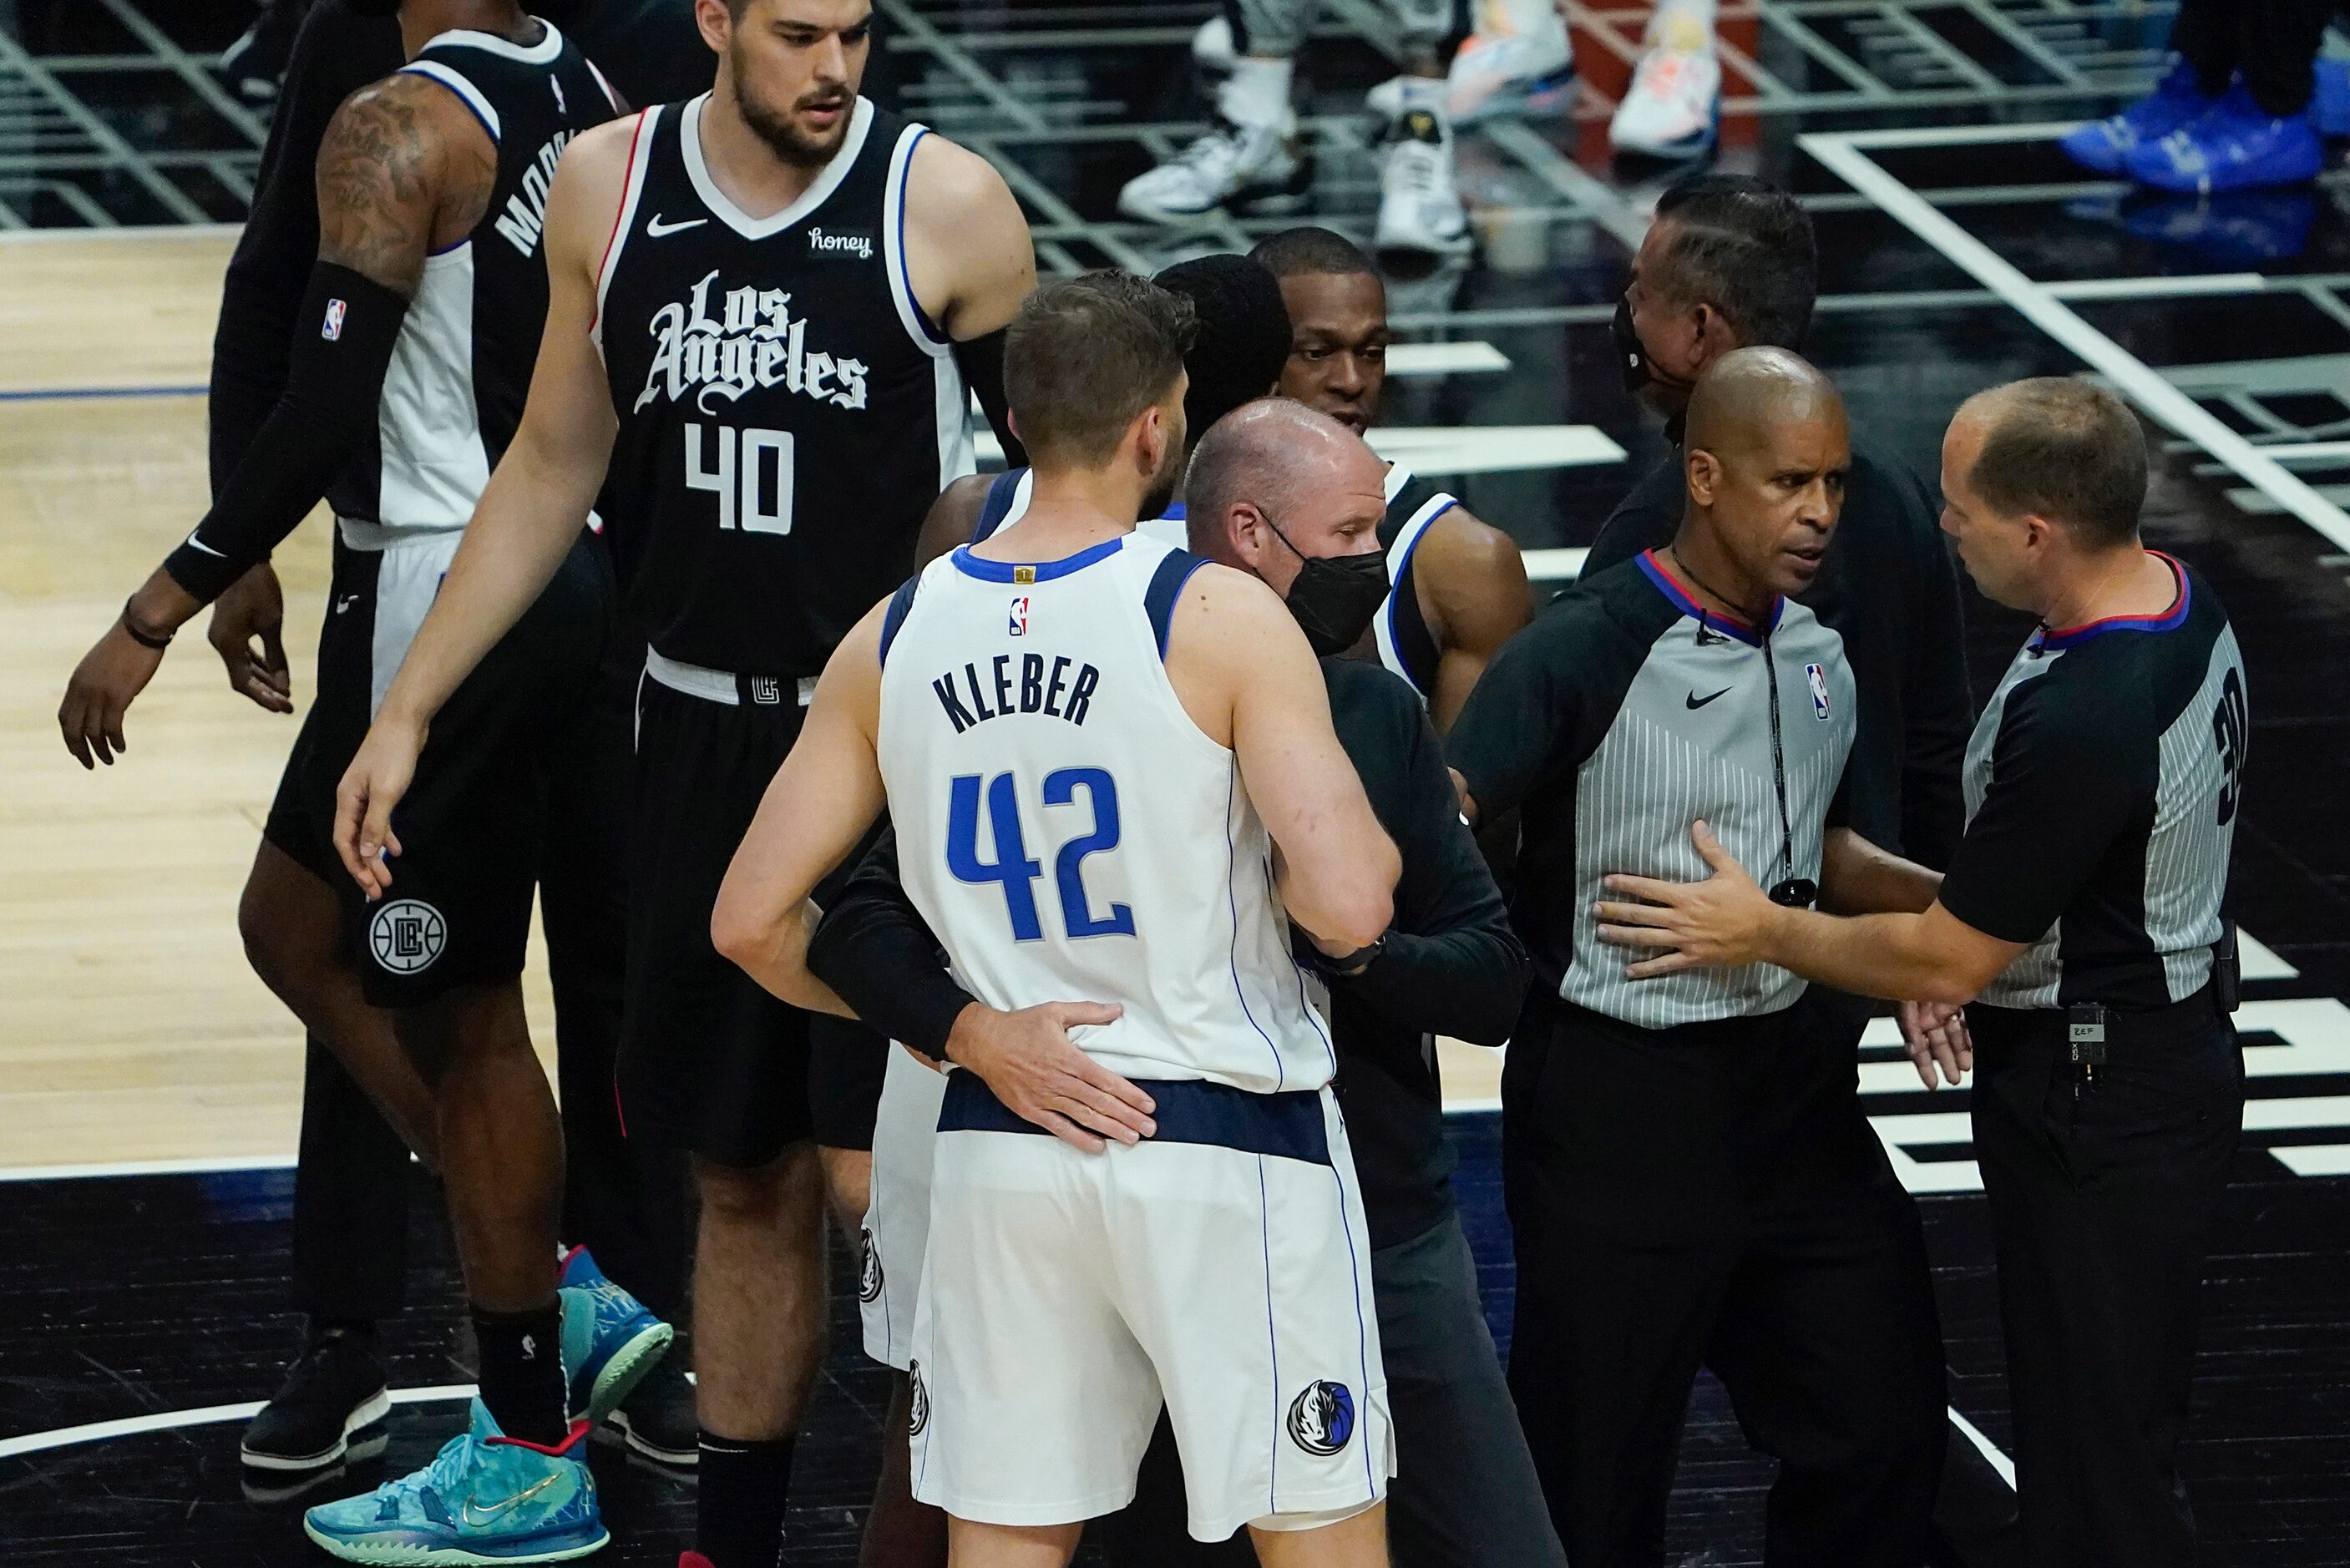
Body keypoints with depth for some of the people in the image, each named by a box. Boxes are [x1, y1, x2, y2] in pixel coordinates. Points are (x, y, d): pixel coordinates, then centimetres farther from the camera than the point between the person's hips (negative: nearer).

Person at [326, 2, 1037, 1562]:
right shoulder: (608, 187, 1)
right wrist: (408, 711, 10)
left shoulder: (945, 204, -11)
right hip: (703, 733, 4)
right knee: (743, 1169, 12)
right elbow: (557, 466, 12)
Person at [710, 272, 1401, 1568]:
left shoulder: (892, 639, 2)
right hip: (1224, 1142, -4)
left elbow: (751, 923, 5)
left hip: (999, 1146, 4)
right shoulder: (1222, 617, -13)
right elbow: (1347, 908, -22)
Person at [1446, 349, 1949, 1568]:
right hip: (1615, 1094, -6)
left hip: (1787, 1078, 6)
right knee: (1599, 1465, 3)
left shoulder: (1819, 655, 7)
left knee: (1884, 1417, 7)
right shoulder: (1589, 651, -15)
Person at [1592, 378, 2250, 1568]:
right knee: (2124, 1435, 20)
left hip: (2095, 1106, -10)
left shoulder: (2079, 722, -31)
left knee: (2097, 1463, -1)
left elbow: (1946, 962, -21)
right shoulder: (2182, 600, -1)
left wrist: (1760, 933, -8)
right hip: (2175, 1046, 10)